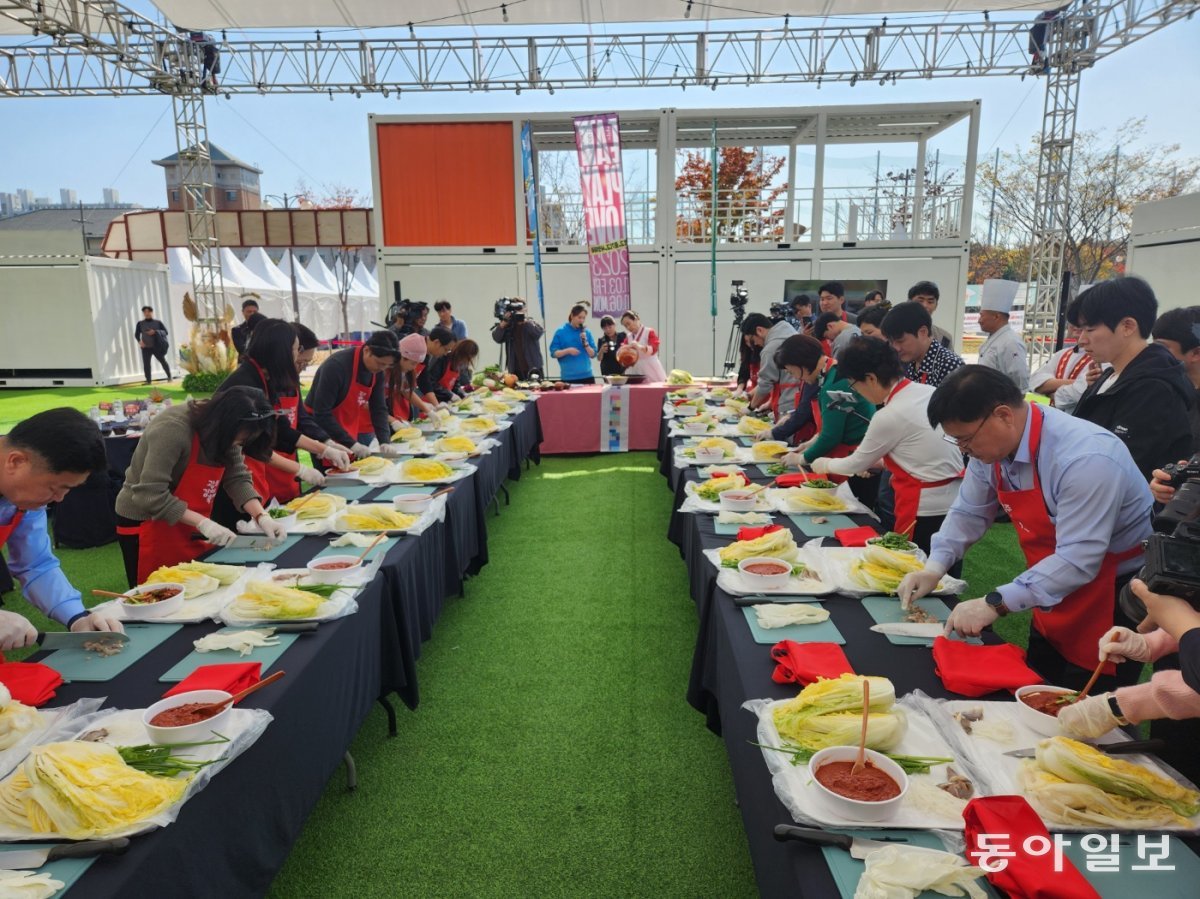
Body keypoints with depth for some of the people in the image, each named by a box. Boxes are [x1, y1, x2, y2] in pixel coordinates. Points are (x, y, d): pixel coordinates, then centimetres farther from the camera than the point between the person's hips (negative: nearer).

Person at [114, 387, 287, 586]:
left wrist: (262, 516, -18)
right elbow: (150, 495, -30)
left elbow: (237, 478, -4)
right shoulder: (173, 429, -28)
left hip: (189, 526, 7)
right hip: (146, 525, -7)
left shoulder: (225, 430, -5)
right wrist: (203, 523, -30)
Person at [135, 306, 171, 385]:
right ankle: (148, 380, -2)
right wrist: (139, 341, -14)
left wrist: (155, 332, -18)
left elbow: (165, 332, -2)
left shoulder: (158, 322, 4)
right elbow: (136, 334, 7)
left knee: (163, 361, 0)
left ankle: (169, 376, 17)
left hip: (157, 347, -1)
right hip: (146, 347, 1)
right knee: (146, 364, -6)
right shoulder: (140, 324, 6)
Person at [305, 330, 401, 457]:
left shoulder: (377, 371, -4)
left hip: (353, 431, 6)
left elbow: (379, 408, 0)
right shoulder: (337, 365, -25)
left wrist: (384, 441, -15)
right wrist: (351, 444, -27)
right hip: (326, 434, -6)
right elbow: (321, 413, -25)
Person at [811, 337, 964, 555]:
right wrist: (876, 461, 18)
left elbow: (857, 464, -2)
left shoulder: (889, 416, -18)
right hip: (954, 502, 8)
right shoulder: (929, 392, 3)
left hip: (926, 511, -8)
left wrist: (825, 465, 16)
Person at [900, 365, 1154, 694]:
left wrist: (995, 604, -34)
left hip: (1114, 600, -7)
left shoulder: (1084, 459, -33)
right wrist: (934, 568, -10)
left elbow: (1077, 562, -34)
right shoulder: (991, 445, -9)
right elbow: (969, 513, 3)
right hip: (1054, 597, 7)